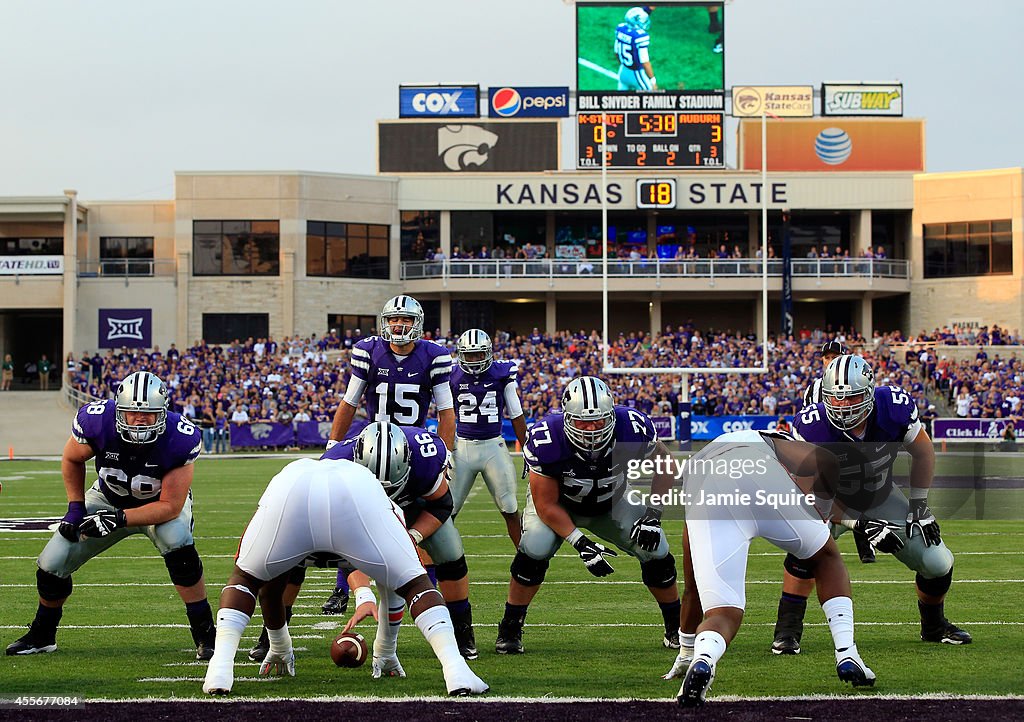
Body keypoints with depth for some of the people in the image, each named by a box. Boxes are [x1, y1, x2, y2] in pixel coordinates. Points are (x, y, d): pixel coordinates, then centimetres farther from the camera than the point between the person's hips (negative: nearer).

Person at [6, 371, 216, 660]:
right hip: (109, 498, 3)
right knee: (52, 565, -4)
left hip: (161, 503, -3)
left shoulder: (179, 439, -36)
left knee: (178, 544, -35)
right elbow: (72, 460, -6)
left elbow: (170, 506, -30)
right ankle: (41, 635, 26)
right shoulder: (97, 421, -31)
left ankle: (205, 635, -20)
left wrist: (118, 519, -37)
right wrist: (76, 508, -12)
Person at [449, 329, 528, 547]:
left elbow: (516, 416, 5)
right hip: (463, 446, 1)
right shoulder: (453, 378, 0)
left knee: (510, 509, 2)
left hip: (494, 447, 0)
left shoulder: (502, 374, -1)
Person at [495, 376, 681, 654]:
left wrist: (653, 516, -21)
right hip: (558, 502, -2)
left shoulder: (633, 429, -33)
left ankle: (676, 629, 11)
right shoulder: (546, 440, -37)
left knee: (655, 552, -12)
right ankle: (509, 631, -6)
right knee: (534, 551, -26)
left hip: (612, 502, 2)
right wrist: (580, 544, -34)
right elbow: (546, 506, -26)